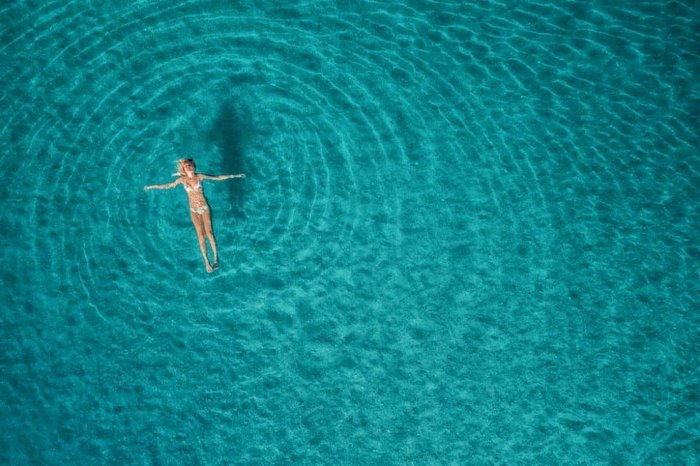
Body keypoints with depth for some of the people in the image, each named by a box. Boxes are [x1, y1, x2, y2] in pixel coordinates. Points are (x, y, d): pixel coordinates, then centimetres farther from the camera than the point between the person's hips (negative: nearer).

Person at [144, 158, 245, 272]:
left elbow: (217, 178, -1)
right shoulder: (182, 179, -1)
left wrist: (234, 176, -2)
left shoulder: (200, 176, -4)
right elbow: (168, 186, 11)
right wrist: (152, 187, 17)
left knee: (209, 232, -5)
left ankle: (215, 256, 4)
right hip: (194, 210, 1)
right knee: (201, 235, -2)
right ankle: (206, 262, 2)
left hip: (204, 207, -1)